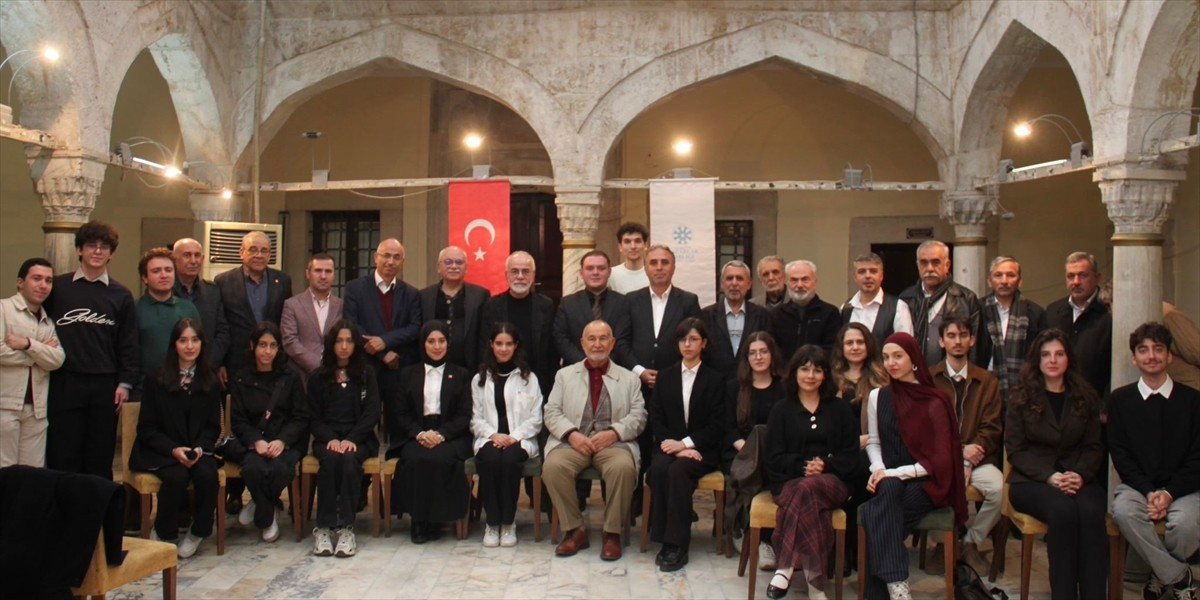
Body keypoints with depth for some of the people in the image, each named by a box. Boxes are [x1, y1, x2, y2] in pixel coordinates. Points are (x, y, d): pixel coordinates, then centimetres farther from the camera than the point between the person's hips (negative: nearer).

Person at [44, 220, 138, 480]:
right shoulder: (58, 287, 6)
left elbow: (128, 343, 5)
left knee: (100, 459, 6)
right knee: (62, 458, 3)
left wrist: (125, 382, 0)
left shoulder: (121, 295, 7)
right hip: (64, 383, 0)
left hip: (105, 386, 0)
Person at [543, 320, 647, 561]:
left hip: (613, 441, -1)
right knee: (553, 466, -31)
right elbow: (552, 411, 8)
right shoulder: (565, 374, 19)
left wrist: (614, 433, -13)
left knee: (623, 467, -34)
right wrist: (571, 434, -11)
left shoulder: (629, 378, 17)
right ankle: (575, 530, -13)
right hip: (573, 441, 1)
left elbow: (638, 416, 6)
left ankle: (612, 532, -15)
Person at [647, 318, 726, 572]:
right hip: (669, 444, 2)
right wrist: (673, 443, -12)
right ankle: (663, 539, -23)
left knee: (677, 470, -33)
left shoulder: (715, 379, 6)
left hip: (702, 449, -2)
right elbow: (656, 417, 7)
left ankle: (677, 544, -26)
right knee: (658, 468, -31)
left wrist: (686, 443, -15)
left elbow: (717, 426, -2)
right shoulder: (666, 376, 15)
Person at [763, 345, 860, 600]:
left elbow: (851, 455, 10)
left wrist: (825, 465, -10)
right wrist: (803, 467, -13)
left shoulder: (840, 409, 16)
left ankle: (786, 568, -37)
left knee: (806, 490, -37)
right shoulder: (781, 410, 13)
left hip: (832, 480, 0)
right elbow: (774, 458, 6)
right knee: (809, 501, -37)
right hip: (790, 480, 0)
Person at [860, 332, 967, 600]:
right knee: (886, 489, -35)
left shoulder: (934, 402, -5)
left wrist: (894, 474, -16)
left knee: (874, 514, -33)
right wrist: (878, 469, -8)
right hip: (887, 480, 3)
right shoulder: (877, 396, 8)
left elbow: (939, 459, -7)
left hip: (924, 483, -3)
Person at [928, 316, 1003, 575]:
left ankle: (971, 543, 0)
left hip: (976, 457, 2)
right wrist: (958, 451, -13)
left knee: (999, 488, -28)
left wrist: (969, 460, -11)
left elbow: (992, 428, 4)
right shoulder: (928, 378, 6)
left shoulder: (988, 381, 11)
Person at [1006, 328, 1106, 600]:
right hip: (1031, 480, -2)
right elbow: (1015, 450, 2)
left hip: (1078, 478, 2)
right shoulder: (1021, 397, 6)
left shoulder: (1085, 398, 14)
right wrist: (1049, 476, -13)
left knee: (1091, 512, -33)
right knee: (1063, 510, -34)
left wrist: (1081, 474, -10)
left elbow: (1094, 447, 11)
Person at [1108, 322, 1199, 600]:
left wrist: (1169, 493, -13)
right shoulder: (1120, 398, 5)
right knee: (1123, 510, -33)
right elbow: (1119, 453, 1)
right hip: (1137, 484, 0)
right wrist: (1148, 491, -13)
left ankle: (1162, 576, 0)